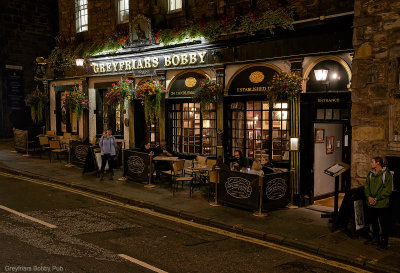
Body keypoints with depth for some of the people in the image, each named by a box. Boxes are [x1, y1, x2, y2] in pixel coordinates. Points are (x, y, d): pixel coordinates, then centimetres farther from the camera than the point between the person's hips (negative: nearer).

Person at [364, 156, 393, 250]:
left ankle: (384, 242, 14)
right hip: (371, 204, 7)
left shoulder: (386, 174, -11)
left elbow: (388, 190, -14)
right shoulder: (370, 173, 9)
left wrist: (376, 199, -16)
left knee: (384, 224, 2)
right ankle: (375, 239, 33)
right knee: (373, 222, 18)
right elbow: (366, 186, 11)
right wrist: (369, 196, -7)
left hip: (382, 204, -6)